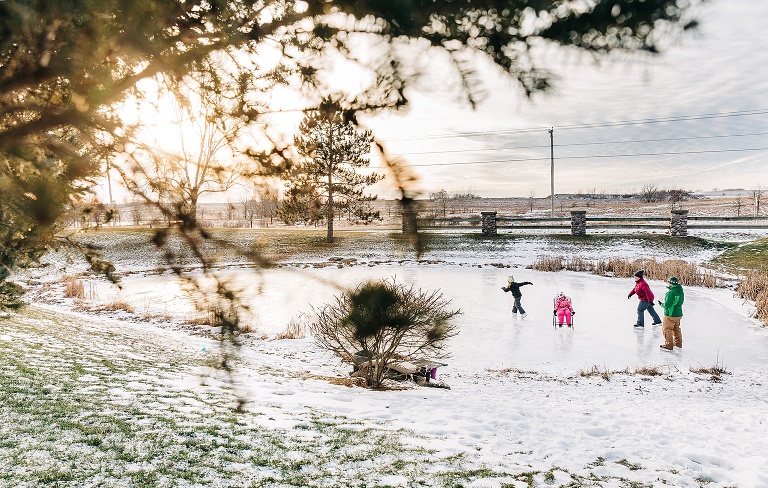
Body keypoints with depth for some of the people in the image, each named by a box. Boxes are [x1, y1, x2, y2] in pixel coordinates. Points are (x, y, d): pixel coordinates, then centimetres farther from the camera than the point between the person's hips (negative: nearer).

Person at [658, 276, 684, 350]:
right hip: (679, 314, 9)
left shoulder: (671, 292, -22)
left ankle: (668, 345, 7)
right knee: (676, 329, 22)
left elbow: (667, 305, -22)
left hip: (670, 314, -9)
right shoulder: (681, 292, 6)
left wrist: (661, 304, -1)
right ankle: (678, 343, 33)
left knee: (667, 329, 3)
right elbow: (680, 302, 15)